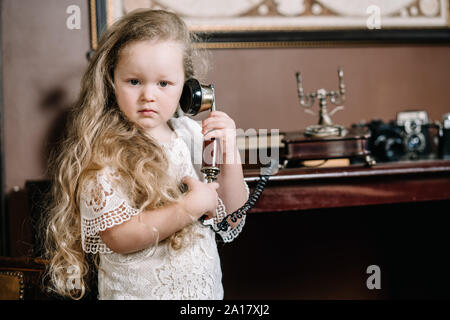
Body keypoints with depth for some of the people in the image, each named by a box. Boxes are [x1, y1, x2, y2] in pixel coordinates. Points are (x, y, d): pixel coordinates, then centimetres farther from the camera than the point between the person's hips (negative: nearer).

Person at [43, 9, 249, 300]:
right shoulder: (104, 154, -16)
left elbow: (231, 217, -1)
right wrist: (191, 206, -25)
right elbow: (118, 237, -24)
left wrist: (229, 154, -14)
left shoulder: (193, 134, -2)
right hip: (139, 291, -5)